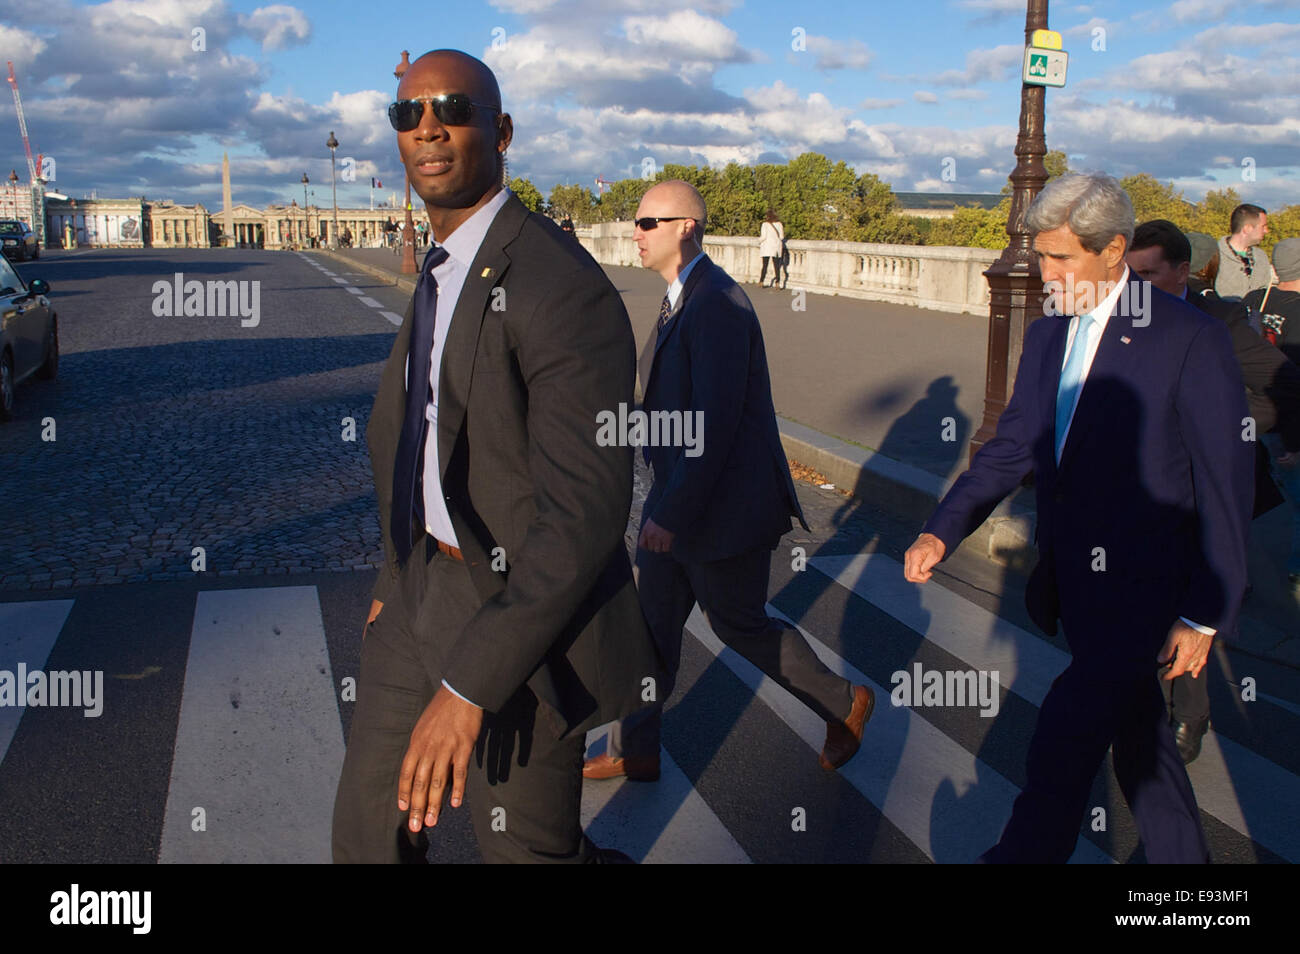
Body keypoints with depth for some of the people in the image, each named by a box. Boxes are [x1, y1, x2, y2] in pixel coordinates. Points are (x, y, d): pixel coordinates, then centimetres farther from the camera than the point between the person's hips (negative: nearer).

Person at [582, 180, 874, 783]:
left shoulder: (717, 305, -23)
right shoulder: (682, 298, 9)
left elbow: (718, 422, -28)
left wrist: (673, 514, -26)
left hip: (724, 507, -9)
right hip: (678, 496, 9)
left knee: (739, 625, 8)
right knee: (654, 621, 14)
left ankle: (845, 704, 30)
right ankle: (634, 752, 30)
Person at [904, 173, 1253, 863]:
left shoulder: (1190, 339, -14)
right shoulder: (1046, 337, 7)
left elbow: (1226, 487, -12)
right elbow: (1011, 447, 7)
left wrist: (1204, 615, -11)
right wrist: (943, 529, -8)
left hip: (1140, 593, -7)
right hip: (1076, 585, 7)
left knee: (1060, 751, -7)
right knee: (1138, 741, 21)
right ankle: (1181, 854, 41)